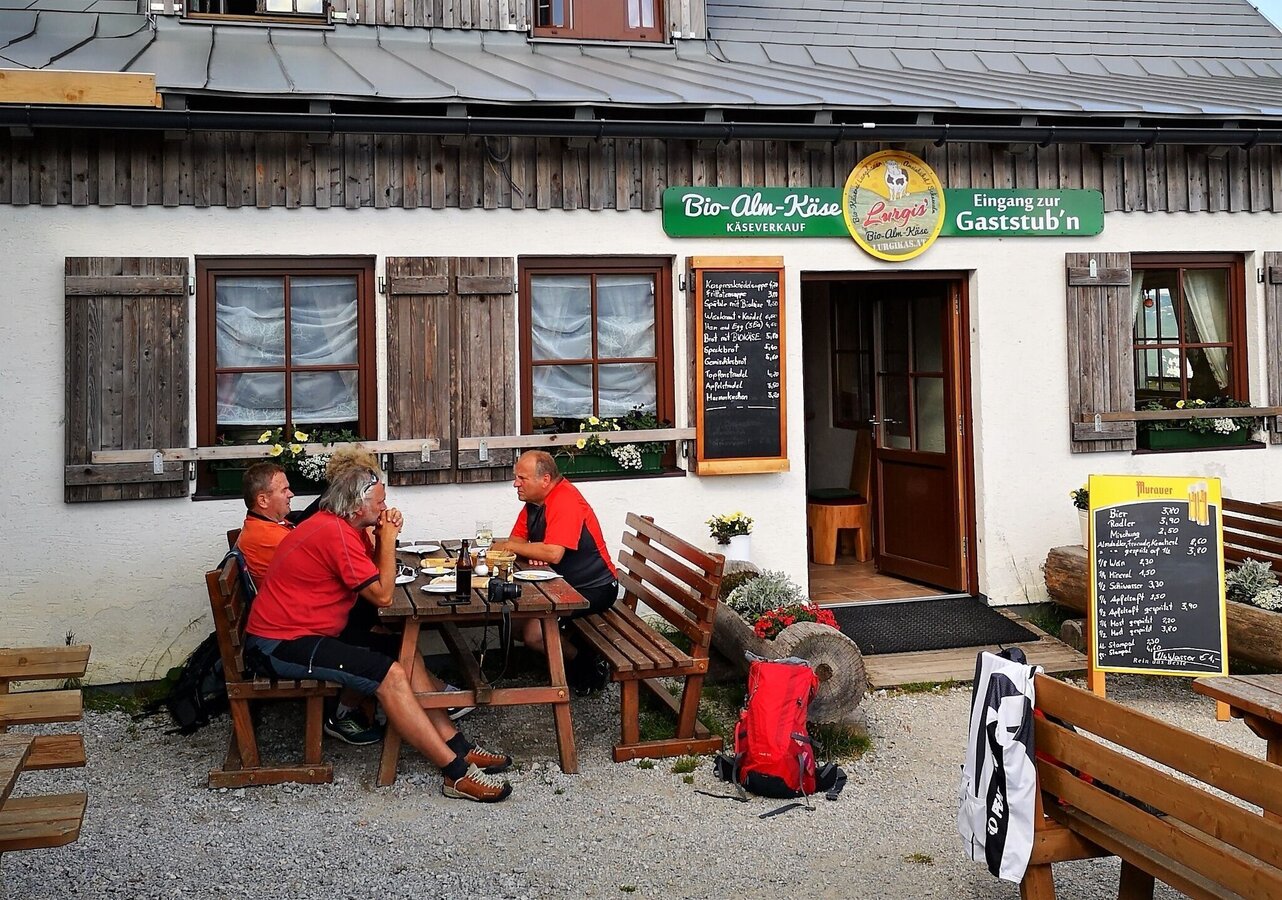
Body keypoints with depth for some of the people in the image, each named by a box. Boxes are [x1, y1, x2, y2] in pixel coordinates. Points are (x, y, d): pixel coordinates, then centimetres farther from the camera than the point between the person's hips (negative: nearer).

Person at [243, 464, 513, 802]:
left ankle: (457, 746, 4)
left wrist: (383, 537, -2)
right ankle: (457, 773, -19)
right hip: (281, 644, -11)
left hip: (311, 631, 11)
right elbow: (382, 595, -18)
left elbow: (375, 577, 13)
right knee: (390, 675, -22)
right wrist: (388, 537, -9)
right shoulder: (335, 534, -22)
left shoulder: (339, 526, 10)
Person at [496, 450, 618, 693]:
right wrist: (533, 553, -17)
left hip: (594, 588, -10)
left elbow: (554, 553, -32)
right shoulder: (534, 500, 7)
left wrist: (508, 546, -18)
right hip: (563, 584, 10)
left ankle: (585, 662, 4)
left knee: (534, 634, -21)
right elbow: (518, 538, 7)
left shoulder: (565, 500, -23)